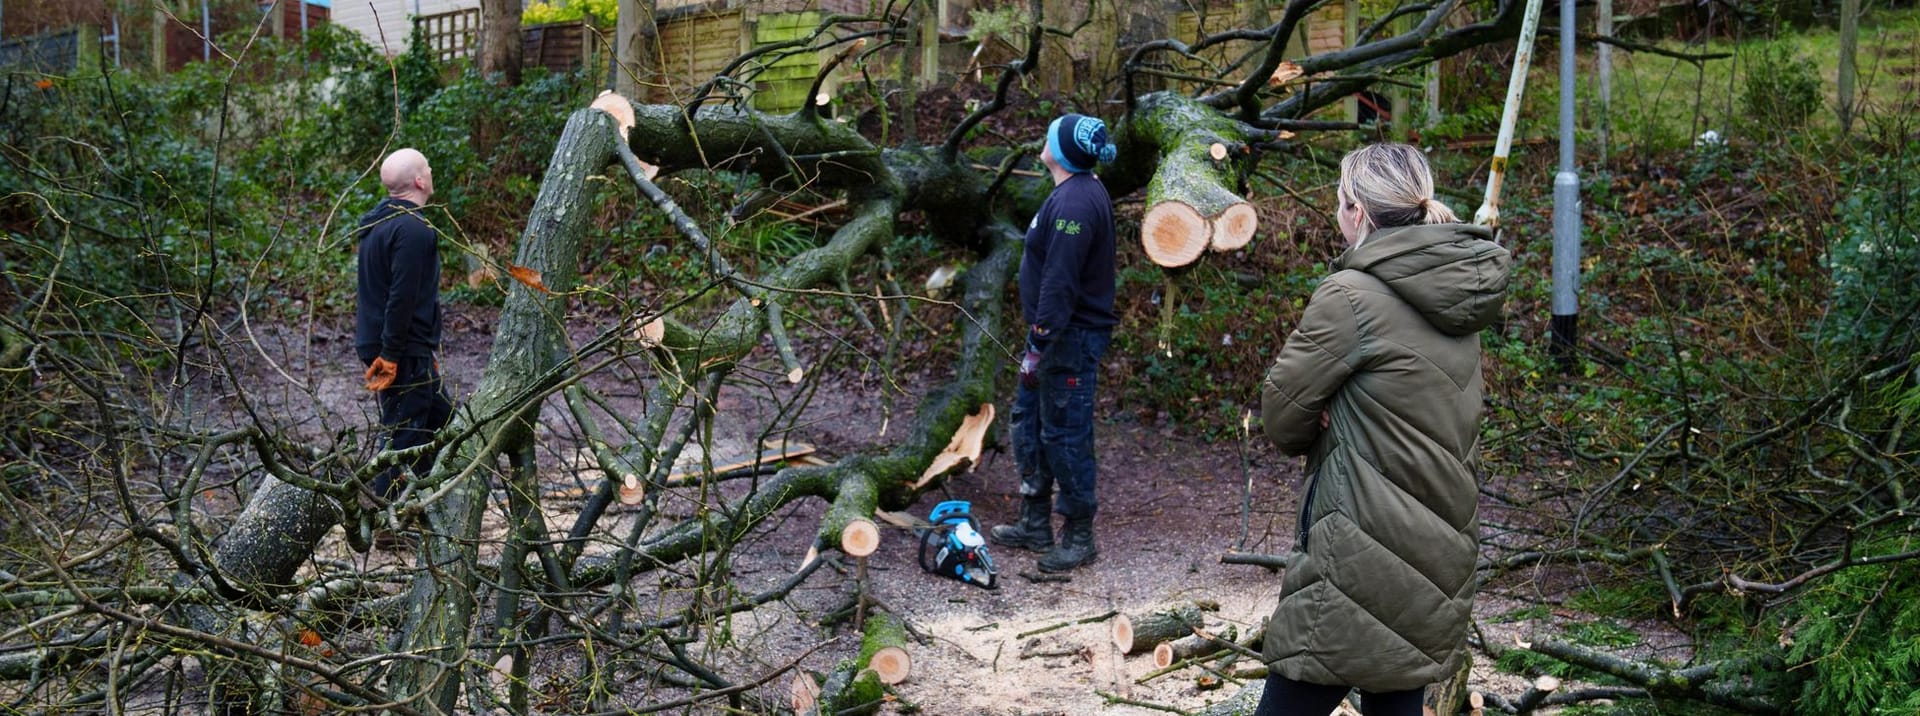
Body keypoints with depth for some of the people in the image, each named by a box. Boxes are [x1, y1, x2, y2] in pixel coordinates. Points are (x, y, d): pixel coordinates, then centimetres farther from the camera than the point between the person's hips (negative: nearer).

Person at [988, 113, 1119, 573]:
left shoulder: (1076, 203, -22)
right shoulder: (1080, 193, 12)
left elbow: (1060, 282, -25)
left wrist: (1039, 346, -23)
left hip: (1070, 339, -11)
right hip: (1059, 332, 11)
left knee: (1064, 434, -2)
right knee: (1028, 419, 18)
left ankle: (1079, 538, 9)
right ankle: (1035, 525, 28)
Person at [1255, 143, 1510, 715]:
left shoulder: (1351, 295, -15)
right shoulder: (1458, 292, 8)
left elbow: (1282, 416, -8)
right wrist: (1341, 420, 0)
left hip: (1366, 560, -8)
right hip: (1440, 555, 8)